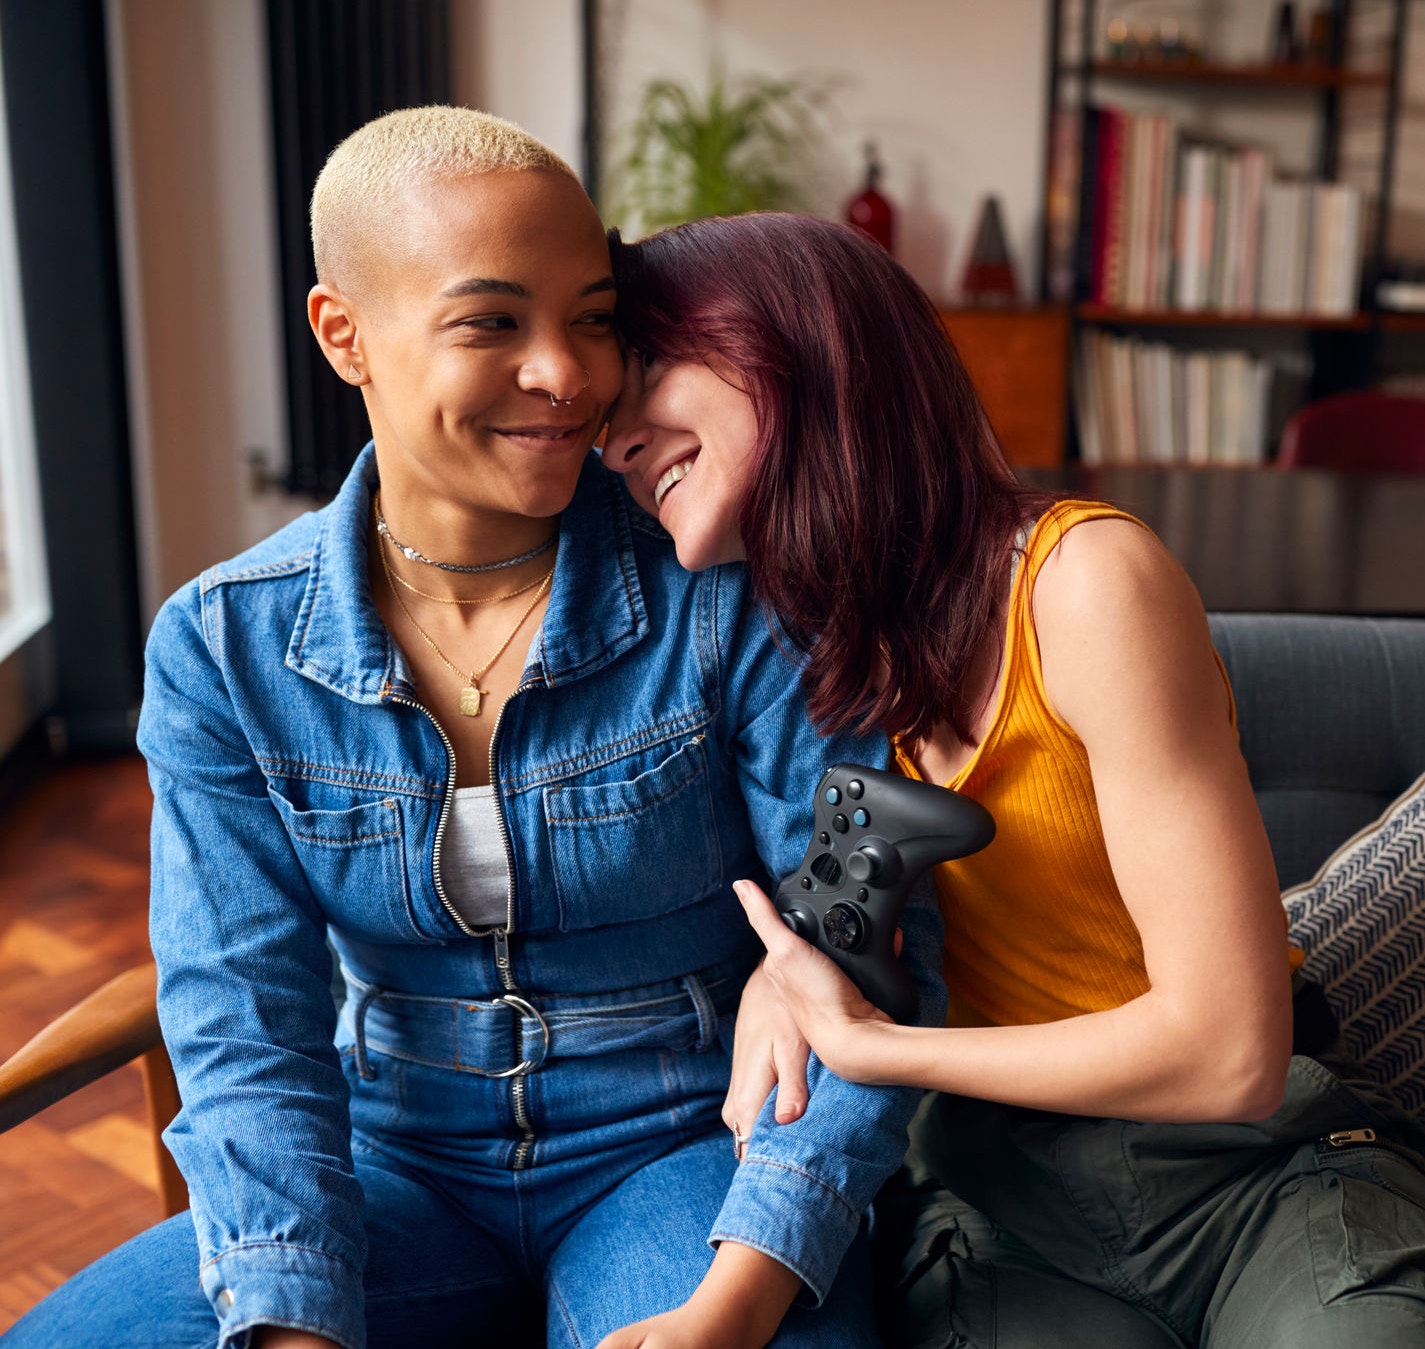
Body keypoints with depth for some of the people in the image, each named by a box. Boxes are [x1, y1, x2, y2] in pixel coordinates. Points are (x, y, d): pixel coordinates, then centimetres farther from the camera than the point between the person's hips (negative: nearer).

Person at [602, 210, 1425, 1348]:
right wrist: (777, 974, -7)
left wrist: (862, 1045, -13)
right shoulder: (819, 628, 2)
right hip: (1004, 1190, 4)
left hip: (1261, 1174, -3)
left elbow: (1227, 1054, -19)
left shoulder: (1087, 580, -18)